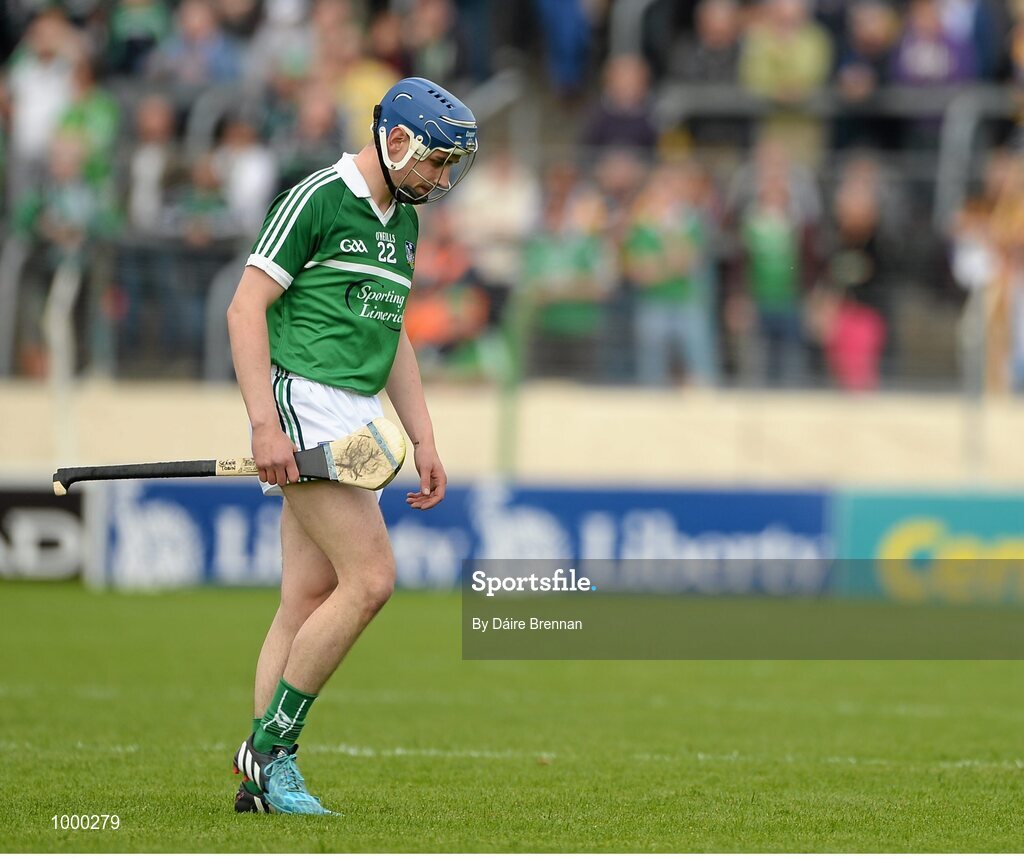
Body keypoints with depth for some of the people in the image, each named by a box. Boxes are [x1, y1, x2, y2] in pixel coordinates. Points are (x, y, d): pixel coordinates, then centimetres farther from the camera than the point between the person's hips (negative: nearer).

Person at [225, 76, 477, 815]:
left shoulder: (403, 220, 17)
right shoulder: (317, 199, -9)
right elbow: (245, 309, -13)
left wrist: (424, 441, 20)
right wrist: (265, 425, -20)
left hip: (354, 428, 9)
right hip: (304, 406, -9)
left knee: (310, 601, 5)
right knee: (370, 579, -15)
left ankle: (265, 777, 6)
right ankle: (271, 746, -7)